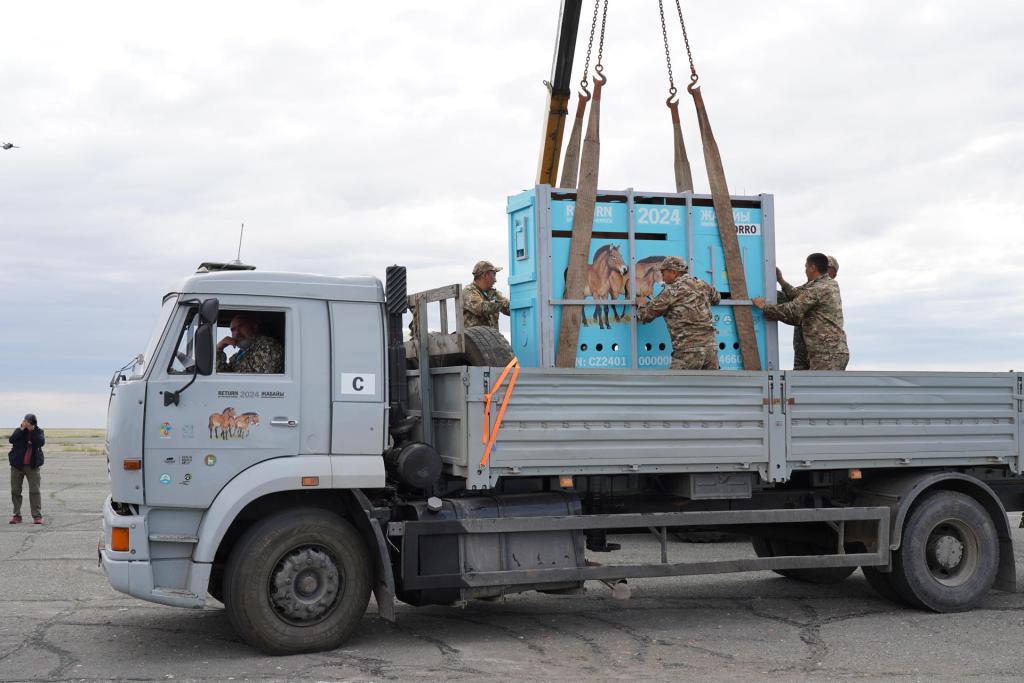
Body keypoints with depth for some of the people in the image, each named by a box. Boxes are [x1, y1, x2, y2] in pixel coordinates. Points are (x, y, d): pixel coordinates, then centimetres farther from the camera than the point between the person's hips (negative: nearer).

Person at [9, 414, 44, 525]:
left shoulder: (39, 431, 1)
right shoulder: (19, 431, 1)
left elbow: (41, 442, -18)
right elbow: (11, 440, -17)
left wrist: (32, 430, -19)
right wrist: (22, 429, -20)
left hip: (32, 466, -1)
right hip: (17, 465, 1)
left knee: (34, 491, -6)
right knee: (15, 491, 4)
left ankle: (37, 516, -4)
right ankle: (17, 515, 12)